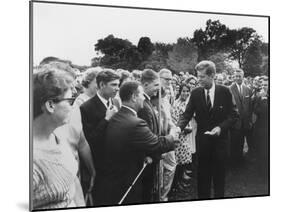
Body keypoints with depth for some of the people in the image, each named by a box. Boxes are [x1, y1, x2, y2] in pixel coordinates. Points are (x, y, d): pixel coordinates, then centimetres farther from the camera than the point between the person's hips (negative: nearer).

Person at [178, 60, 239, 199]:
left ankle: (219, 196, 28)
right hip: (202, 139, 1)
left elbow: (234, 115, -3)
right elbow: (187, 114, -6)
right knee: (203, 173, 8)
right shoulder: (195, 93, -4)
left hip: (220, 139, -1)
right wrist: (179, 127, -25)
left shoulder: (224, 92, -7)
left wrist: (221, 127, -17)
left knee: (219, 172, 11)